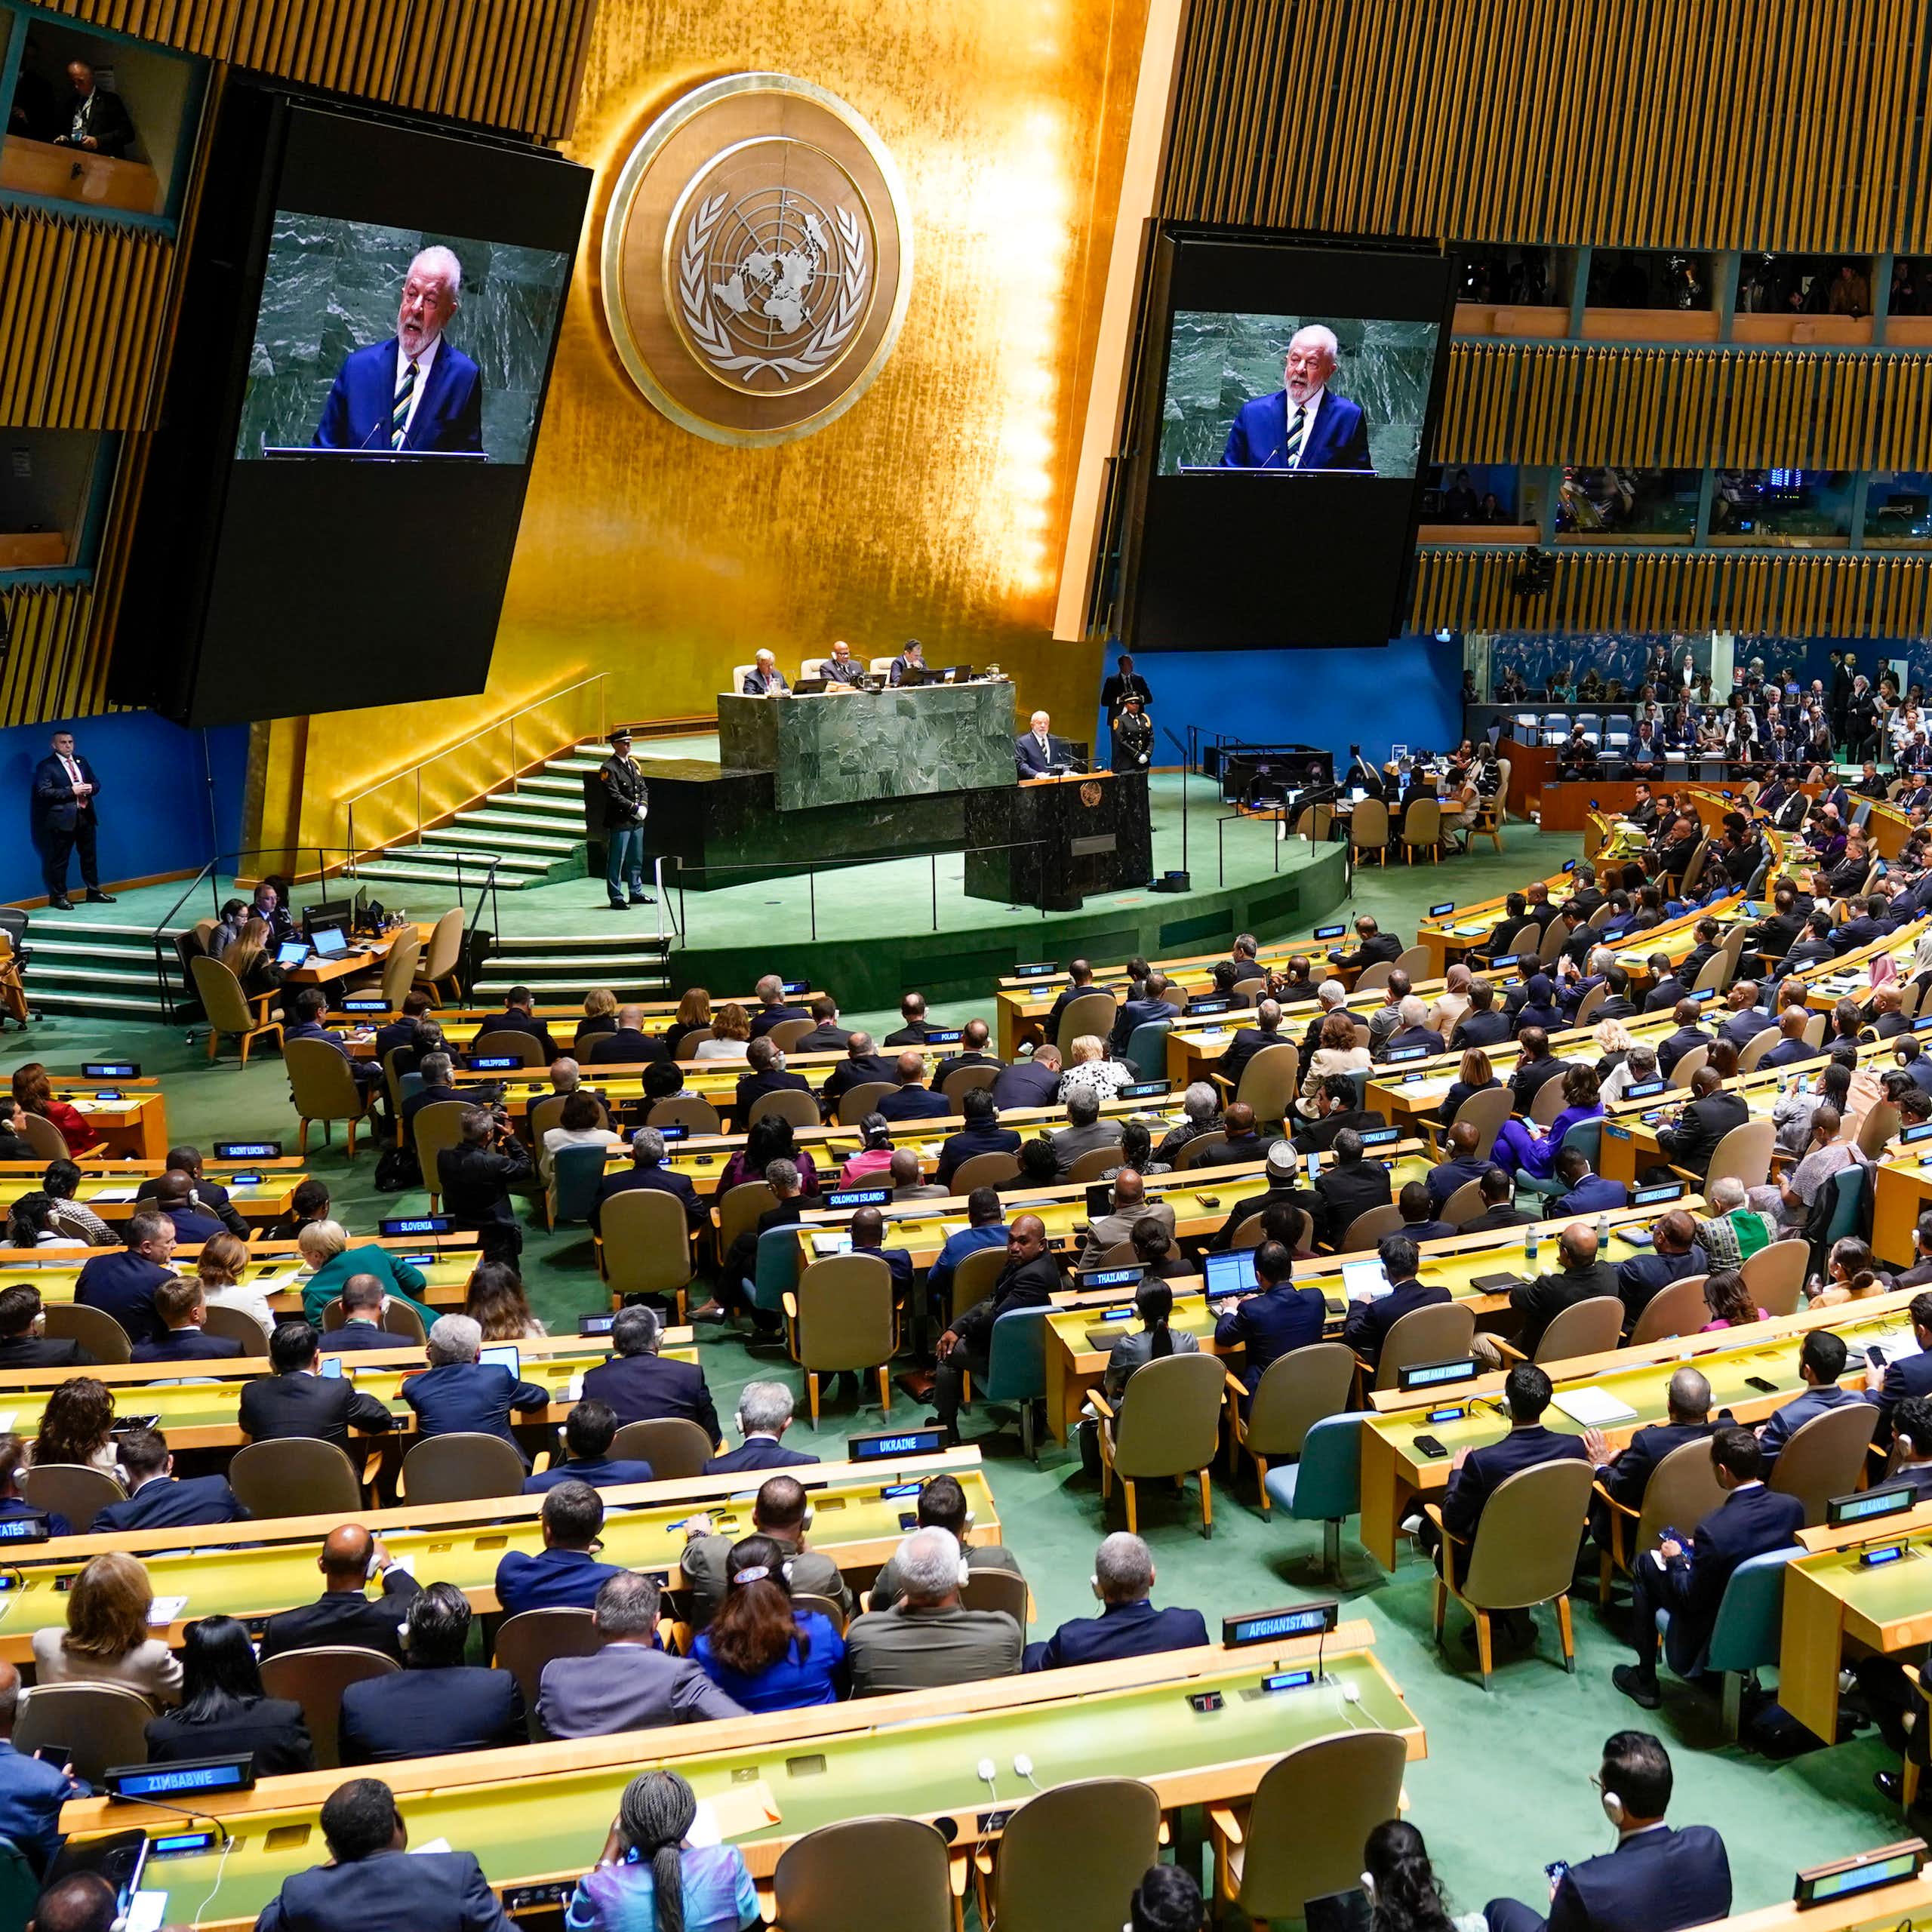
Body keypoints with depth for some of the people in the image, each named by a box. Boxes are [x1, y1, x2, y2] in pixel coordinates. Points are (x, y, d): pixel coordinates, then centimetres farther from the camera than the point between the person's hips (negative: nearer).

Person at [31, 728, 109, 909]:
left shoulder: (81, 761, 14)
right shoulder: (46, 766, -6)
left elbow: (96, 783, 18)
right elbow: (44, 791, -15)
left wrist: (91, 788, -7)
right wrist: (71, 791, -19)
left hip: (86, 815, 6)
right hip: (63, 819, -6)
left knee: (89, 856, 13)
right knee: (60, 859, -1)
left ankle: (94, 892, 23)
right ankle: (59, 896, 6)